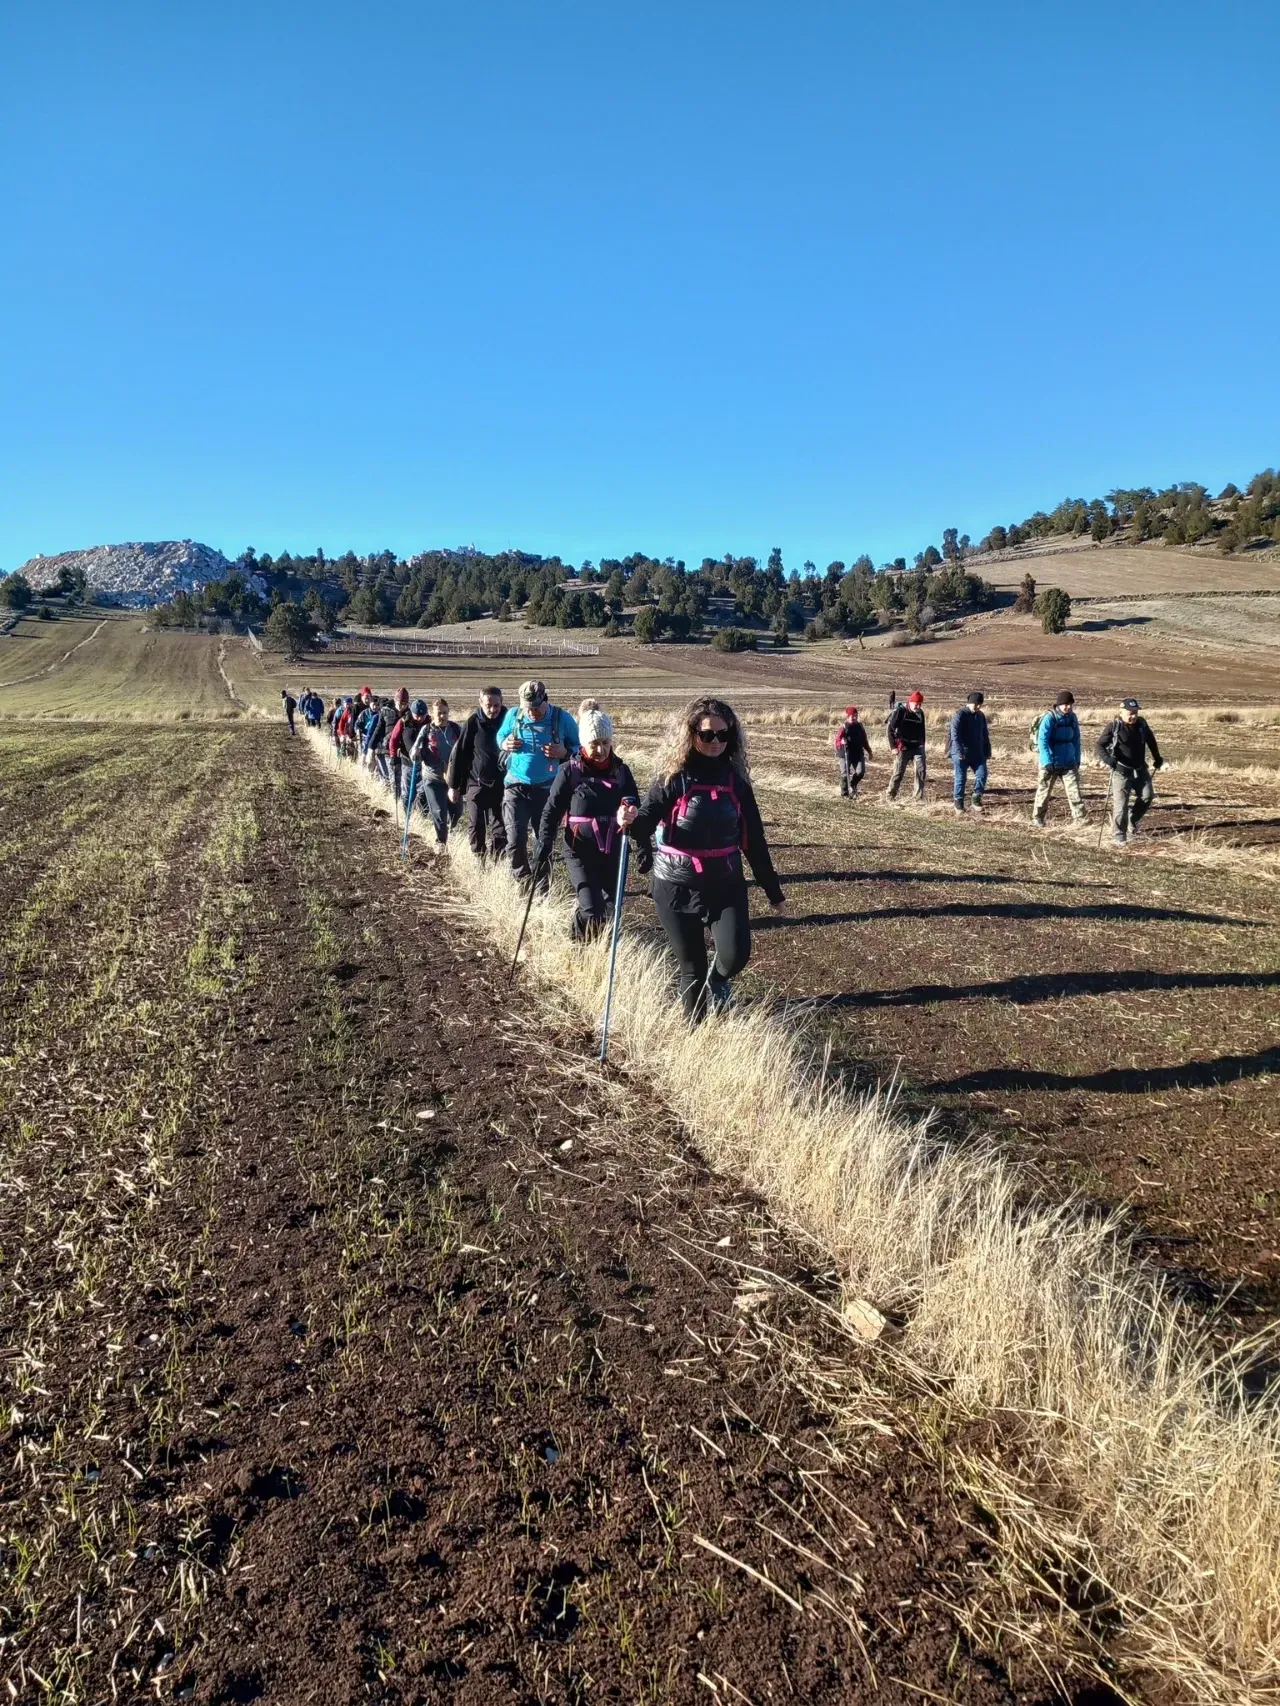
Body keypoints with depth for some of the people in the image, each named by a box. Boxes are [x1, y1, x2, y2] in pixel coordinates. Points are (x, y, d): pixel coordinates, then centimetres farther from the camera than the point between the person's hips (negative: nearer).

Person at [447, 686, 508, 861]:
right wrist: (454, 786, -2)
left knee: (499, 826, 5)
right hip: (476, 783, -1)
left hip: (501, 784, 1)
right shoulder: (473, 723, -7)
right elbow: (459, 754, -3)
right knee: (476, 825, 6)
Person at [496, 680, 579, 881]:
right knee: (515, 840, -9)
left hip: (548, 790, 0)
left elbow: (580, 748, 2)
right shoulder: (513, 715, -3)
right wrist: (504, 744, -9)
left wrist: (565, 752, -19)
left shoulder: (562, 718, -8)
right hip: (516, 787, 0)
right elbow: (500, 736, 15)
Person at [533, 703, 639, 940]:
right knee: (593, 910, -13)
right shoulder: (570, 771, -5)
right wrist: (542, 849, -12)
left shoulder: (621, 770, 4)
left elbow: (635, 807, 5)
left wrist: (631, 811, -20)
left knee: (611, 909, 7)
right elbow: (551, 812, -3)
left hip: (612, 852, 4)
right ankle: (578, 943, 19)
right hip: (580, 852, -3)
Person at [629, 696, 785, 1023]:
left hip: (726, 883, 2)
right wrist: (630, 821, -37)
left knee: (735, 955, -14)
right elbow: (646, 824, -12)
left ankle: (718, 979, 22)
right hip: (678, 886, -2)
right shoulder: (672, 778, -7)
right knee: (691, 966, 5)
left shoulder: (735, 778, 2)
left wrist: (773, 889, 12)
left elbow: (753, 838, 8)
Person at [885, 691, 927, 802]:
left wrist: (922, 745, 19)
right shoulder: (900, 711, -8)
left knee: (921, 770, -5)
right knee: (898, 772, -2)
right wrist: (894, 746, -12)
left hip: (917, 747, 5)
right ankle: (890, 795, 13)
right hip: (903, 748, -5)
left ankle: (919, 796, 2)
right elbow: (891, 729, -8)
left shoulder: (920, 713, 10)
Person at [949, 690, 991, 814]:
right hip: (961, 754, -5)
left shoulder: (981, 715, 11)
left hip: (977, 753, 6)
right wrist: (959, 751, -29)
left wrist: (987, 752, 17)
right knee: (960, 778, 1)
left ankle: (977, 798, 10)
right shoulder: (960, 715, -11)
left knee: (982, 774, -6)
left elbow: (985, 735, 19)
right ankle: (958, 803, 12)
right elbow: (955, 734, -20)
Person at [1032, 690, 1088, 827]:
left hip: (1069, 762, 4)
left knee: (1073, 788, -3)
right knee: (1044, 790, 7)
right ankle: (1037, 817, 20)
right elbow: (1042, 740, -16)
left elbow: (1076, 739, 15)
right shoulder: (1049, 718, -13)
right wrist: (1048, 762, -20)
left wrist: (1077, 759, 14)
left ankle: (1080, 816, -3)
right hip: (1051, 763, -4)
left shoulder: (1072, 718, 5)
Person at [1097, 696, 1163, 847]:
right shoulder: (1114, 726, -13)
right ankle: (1119, 836, 3)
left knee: (1147, 796, 4)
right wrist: (1107, 758, -28)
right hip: (1121, 771, -5)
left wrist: (1157, 758, 23)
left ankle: (1132, 820, 28)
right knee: (1121, 804, -7)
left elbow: (1150, 740, 19)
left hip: (1140, 769, 5)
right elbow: (1100, 744, -11)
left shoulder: (1142, 723, 2)